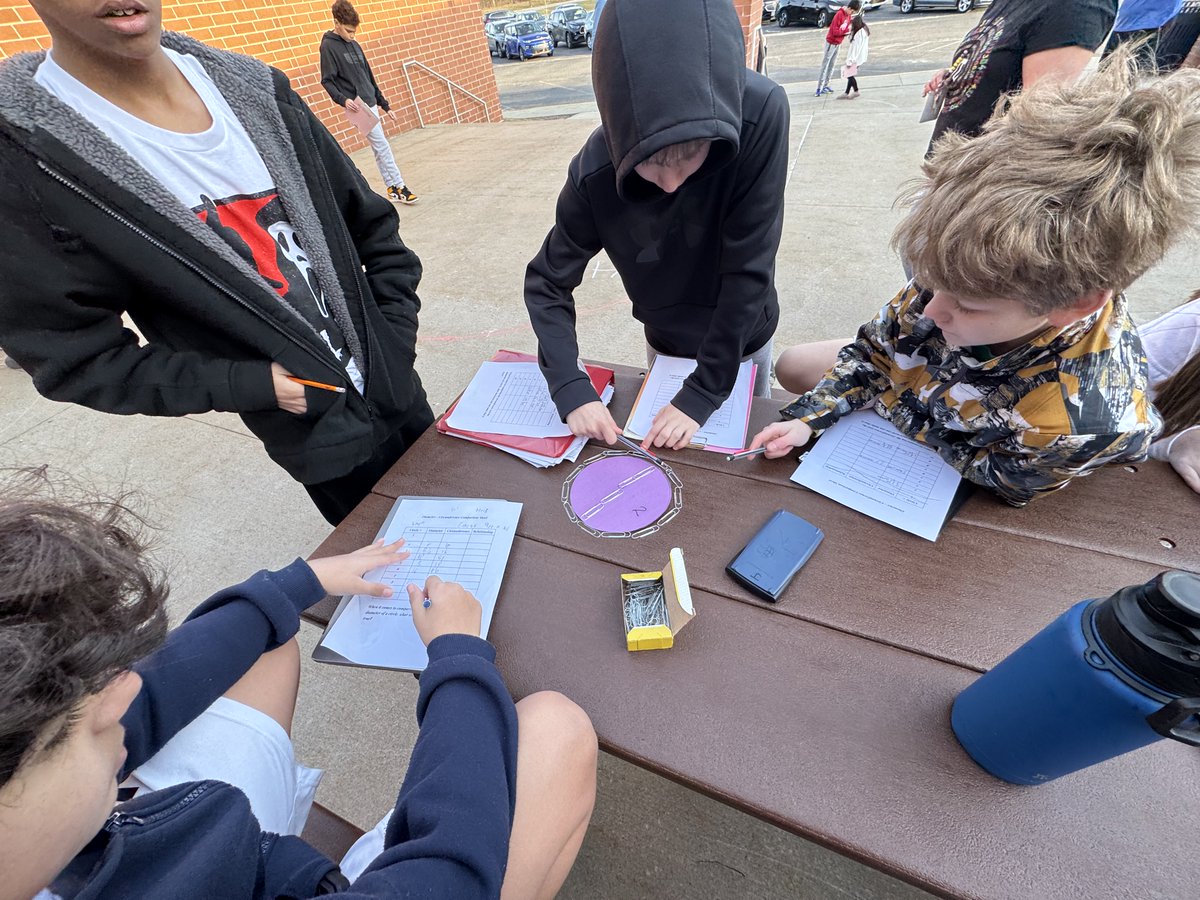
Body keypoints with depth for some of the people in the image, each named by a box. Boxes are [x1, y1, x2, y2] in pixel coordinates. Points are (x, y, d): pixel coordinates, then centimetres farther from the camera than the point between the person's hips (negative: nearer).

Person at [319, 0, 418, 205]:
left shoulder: (354, 44, 15)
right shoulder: (328, 46, -6)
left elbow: (369, 77, 18)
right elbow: (327, 81, -10)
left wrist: (384, 104, 16)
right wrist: (343, 100, -28)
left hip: (371, 104, 7)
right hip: (359, 105, -7)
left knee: (378, 148, 8)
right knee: (382, 146, -10)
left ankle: (392, 187, 11)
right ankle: (399, 186, -6)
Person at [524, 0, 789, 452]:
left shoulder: (760, 115, -31)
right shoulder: (594, 173, -27)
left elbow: (749, 271, -29)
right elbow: (546, 284, -19)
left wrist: (703, 392, -29)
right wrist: (571, 387, -32)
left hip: (743, 338, 0)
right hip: (667, 343, 1)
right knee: (675, 453, 23)